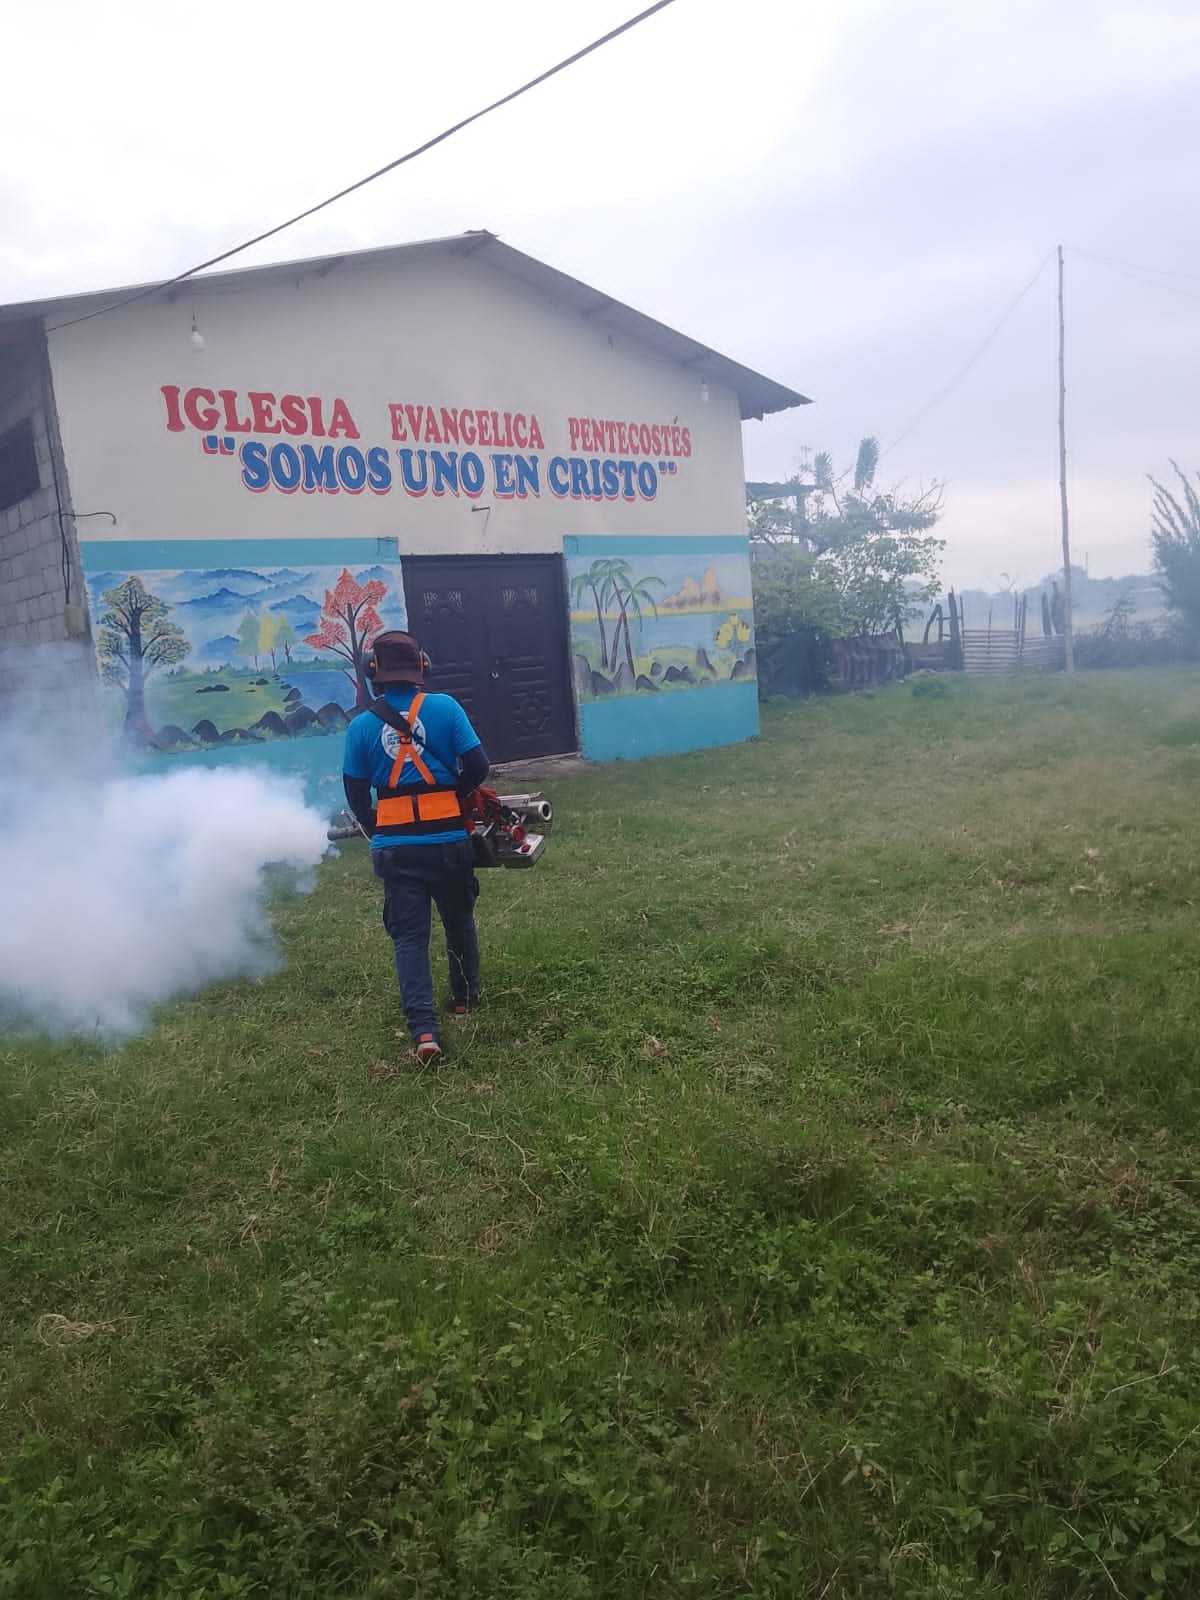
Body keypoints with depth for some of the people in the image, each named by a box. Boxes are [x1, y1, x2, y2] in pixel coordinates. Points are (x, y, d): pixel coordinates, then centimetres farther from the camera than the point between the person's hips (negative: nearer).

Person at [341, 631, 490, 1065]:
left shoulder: (361, 726, -2)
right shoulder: (444, 707, -6)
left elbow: (356, 796, 4)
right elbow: (477, 766, -8)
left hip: (395, 846, 0)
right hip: (447, 840, 0)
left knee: (409, 937, 5)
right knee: (459, 921, 21)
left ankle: (424, 1030, -6)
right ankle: (465, 998, 38)